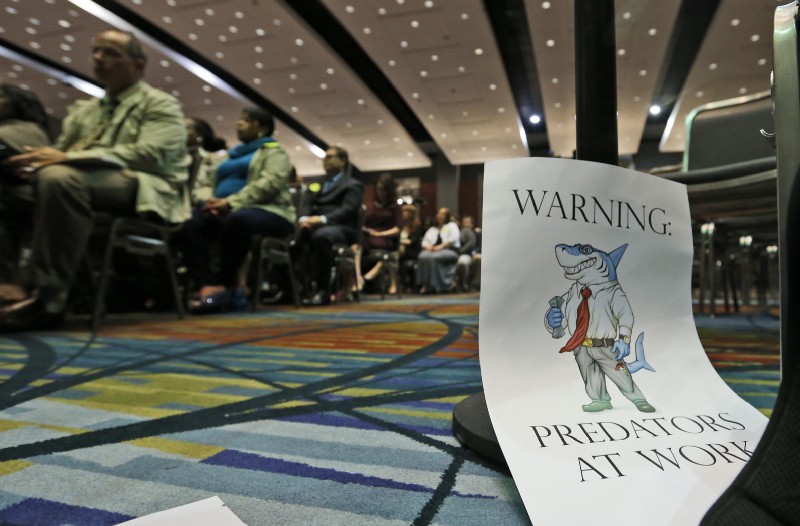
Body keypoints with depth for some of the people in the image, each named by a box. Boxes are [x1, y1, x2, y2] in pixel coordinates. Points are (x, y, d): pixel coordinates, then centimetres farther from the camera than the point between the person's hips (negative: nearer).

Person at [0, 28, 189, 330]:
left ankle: (46, 298, -33)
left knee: (61, 177, -33)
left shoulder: (160, 105, 3)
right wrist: (36, 163, -8)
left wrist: (70, 157, -21)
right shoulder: (83, 110, 24)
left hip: (145, 191, -7)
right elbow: (60, 152, 18)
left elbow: (151, 155, -15)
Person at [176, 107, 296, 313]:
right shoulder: (230, 155, 30)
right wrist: (208, 200, -6)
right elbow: (206, 184, 20)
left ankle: (227, 285, -25)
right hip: (224, 213, 6)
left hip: (265, 212, -6)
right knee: (187, 226, -23)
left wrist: (230, 202, -21)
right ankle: (209, 286, -36)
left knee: (237, 220, -40)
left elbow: (269, 184, -11)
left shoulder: (274, 151, 9)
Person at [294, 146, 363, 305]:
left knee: (321, 236, -40)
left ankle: (321, 289, -32)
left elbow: (347, 210, -7)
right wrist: (304, 218, -14)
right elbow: (305, 205, 11)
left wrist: (322, 219, -25)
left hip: (341, 228, -5)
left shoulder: (353, 185, 11)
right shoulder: (315, 184, 28)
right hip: (314, 226, 5)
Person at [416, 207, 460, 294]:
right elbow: (425, 241, 19)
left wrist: (441, 246, -17)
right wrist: (428, 246, -6)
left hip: (449, 250, -4)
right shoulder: (432, 229, 29)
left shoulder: (452, 226, 15)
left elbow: (453, 238, -5)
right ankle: (425, 284, -35)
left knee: (435, 257, -38)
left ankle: (434, 285, -35)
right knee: (423, 256, -31)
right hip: (433, 250, 4)